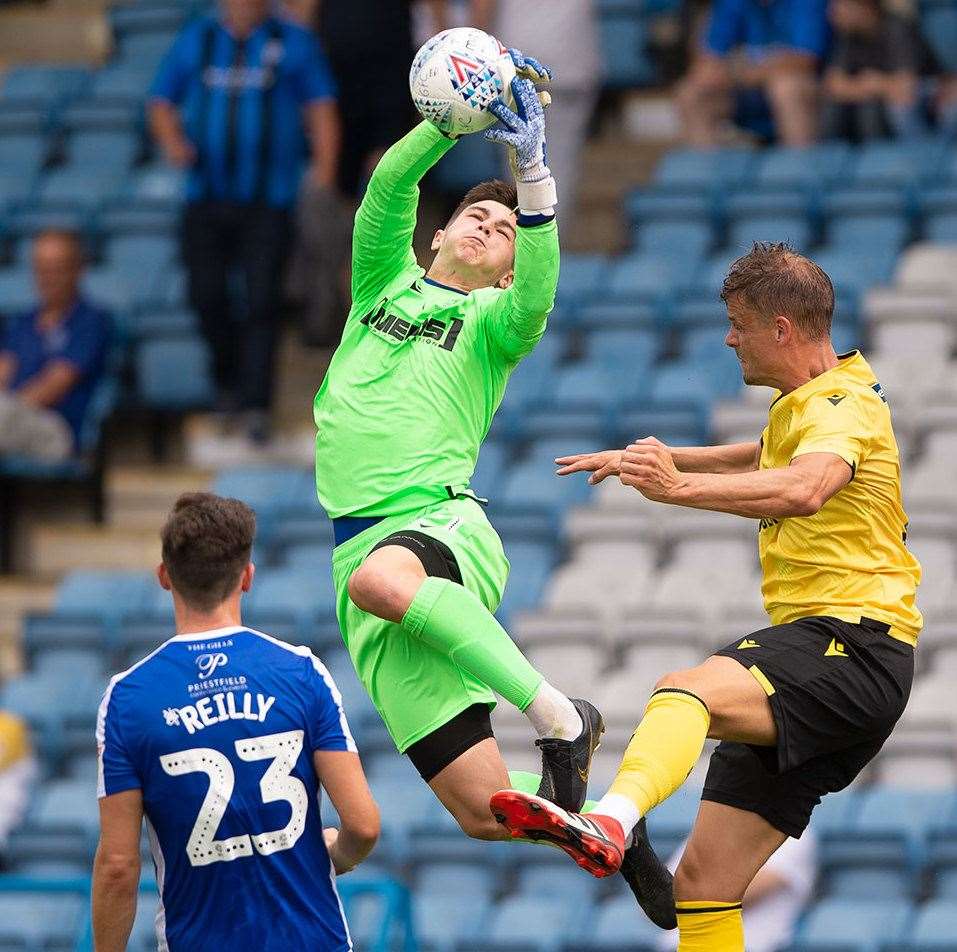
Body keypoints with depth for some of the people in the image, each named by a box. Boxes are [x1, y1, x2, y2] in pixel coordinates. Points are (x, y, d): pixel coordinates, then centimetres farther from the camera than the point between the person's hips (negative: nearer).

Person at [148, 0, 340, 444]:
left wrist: (324, 171, -12)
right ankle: (229, 380, 26)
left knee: (262, 301, -9)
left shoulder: (293, 44, 5)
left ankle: (257, 407, -8)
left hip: (268, 202, -3)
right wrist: (172, 141, -7)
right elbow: (162, 103, 14)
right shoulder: (196, 40, 11)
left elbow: (321, 109, 1)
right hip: (208, 197, 3)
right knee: (206, 295, 2)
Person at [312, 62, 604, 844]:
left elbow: (536, 294, -12)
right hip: (352, 541, 3)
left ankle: (559, 717, -30)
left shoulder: (492, 321, 12)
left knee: (379, 578, -43)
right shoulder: (385, 284, 22)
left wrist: (532, 173, -22)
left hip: (443, 525, -2)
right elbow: (389, 186, 5)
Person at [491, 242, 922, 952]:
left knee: (683, 691, -37)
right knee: (703, 883, 1)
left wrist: (681, 487, -45)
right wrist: (647, 458, 47)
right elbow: (764, 458, 49)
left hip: (851, 644, -10)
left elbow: (804, 490, -33)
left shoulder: (842, 407, -9)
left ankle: (611, 821, -65)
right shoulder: (799, 408, 23)